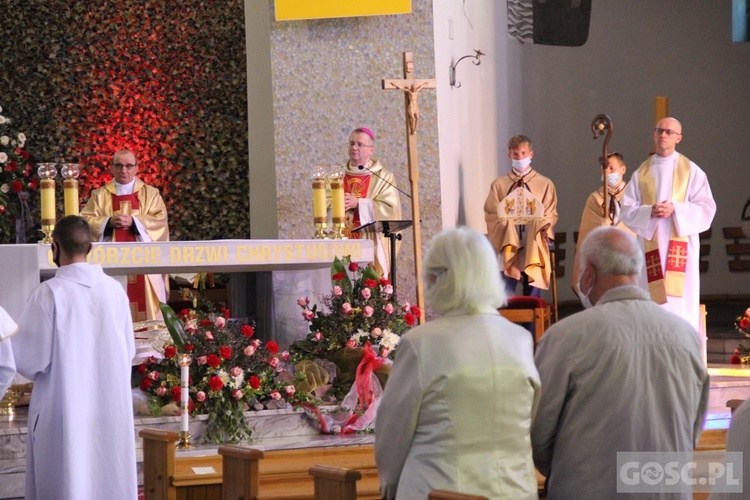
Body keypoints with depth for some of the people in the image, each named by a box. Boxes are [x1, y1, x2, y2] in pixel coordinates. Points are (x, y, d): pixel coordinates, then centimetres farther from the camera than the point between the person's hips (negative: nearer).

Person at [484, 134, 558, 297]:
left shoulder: (545, 184, 11)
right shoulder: (499, 184, 9)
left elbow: (551, 215, 8)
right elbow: (491, 215, 6)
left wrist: (542, 225, -13)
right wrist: (504, 221, -13)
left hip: (534, 246, 1)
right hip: (509, 244, -1)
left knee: (533, 298, 3)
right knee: (506, 298, -9)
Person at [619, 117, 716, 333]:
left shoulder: (691, 171, 3)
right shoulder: (641, 173, 10)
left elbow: (707, 208, -3)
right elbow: (626, 210, 5)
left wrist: (675, 209, -16)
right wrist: (649, 212, -15)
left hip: (681, 246, -2)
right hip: (651, 247, 2)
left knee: (681, 302, -6)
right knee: (653, 302, 0)